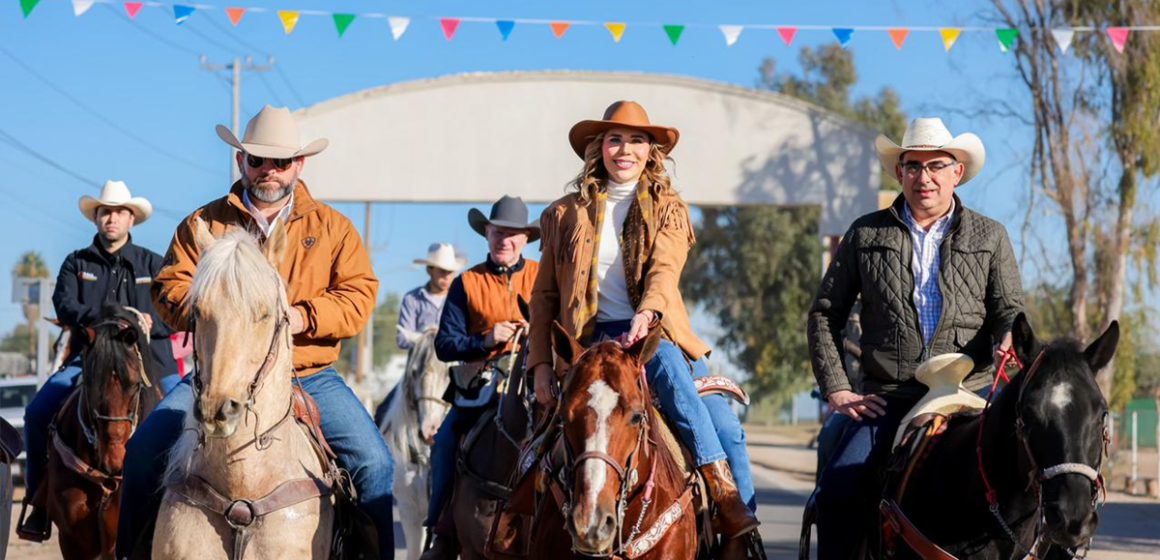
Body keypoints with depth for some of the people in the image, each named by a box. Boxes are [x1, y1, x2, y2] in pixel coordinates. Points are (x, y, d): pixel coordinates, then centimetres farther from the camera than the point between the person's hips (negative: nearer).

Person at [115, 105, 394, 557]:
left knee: (374, 463, -17)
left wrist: (303, 317, -17)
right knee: (145, 450, -14)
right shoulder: (205, 223, 10)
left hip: (308, 376, 0)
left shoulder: (332, 227, 9)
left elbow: (359, 296, -1)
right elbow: (170, 288, 4)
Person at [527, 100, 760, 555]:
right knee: (668, 366, -34)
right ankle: (727, 497, -35)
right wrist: (541, 364, 2)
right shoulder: (565, 214, 13)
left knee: (726, 426, -16)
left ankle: (742, 534, -7)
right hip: (596, 336, -3)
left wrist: (646, 314, -30)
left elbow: (664, 269, -9)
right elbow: (545, 296, 13)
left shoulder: (669, 210, 12)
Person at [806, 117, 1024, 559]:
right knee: (838, 492, -22)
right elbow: (825, 314, 14)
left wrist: (1010, 338, -19)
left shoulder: (989, 237, 13)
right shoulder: (866, 234, 13)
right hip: (886, 401, 0)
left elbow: (1009, 308, 7)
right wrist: (836, 389, 3)